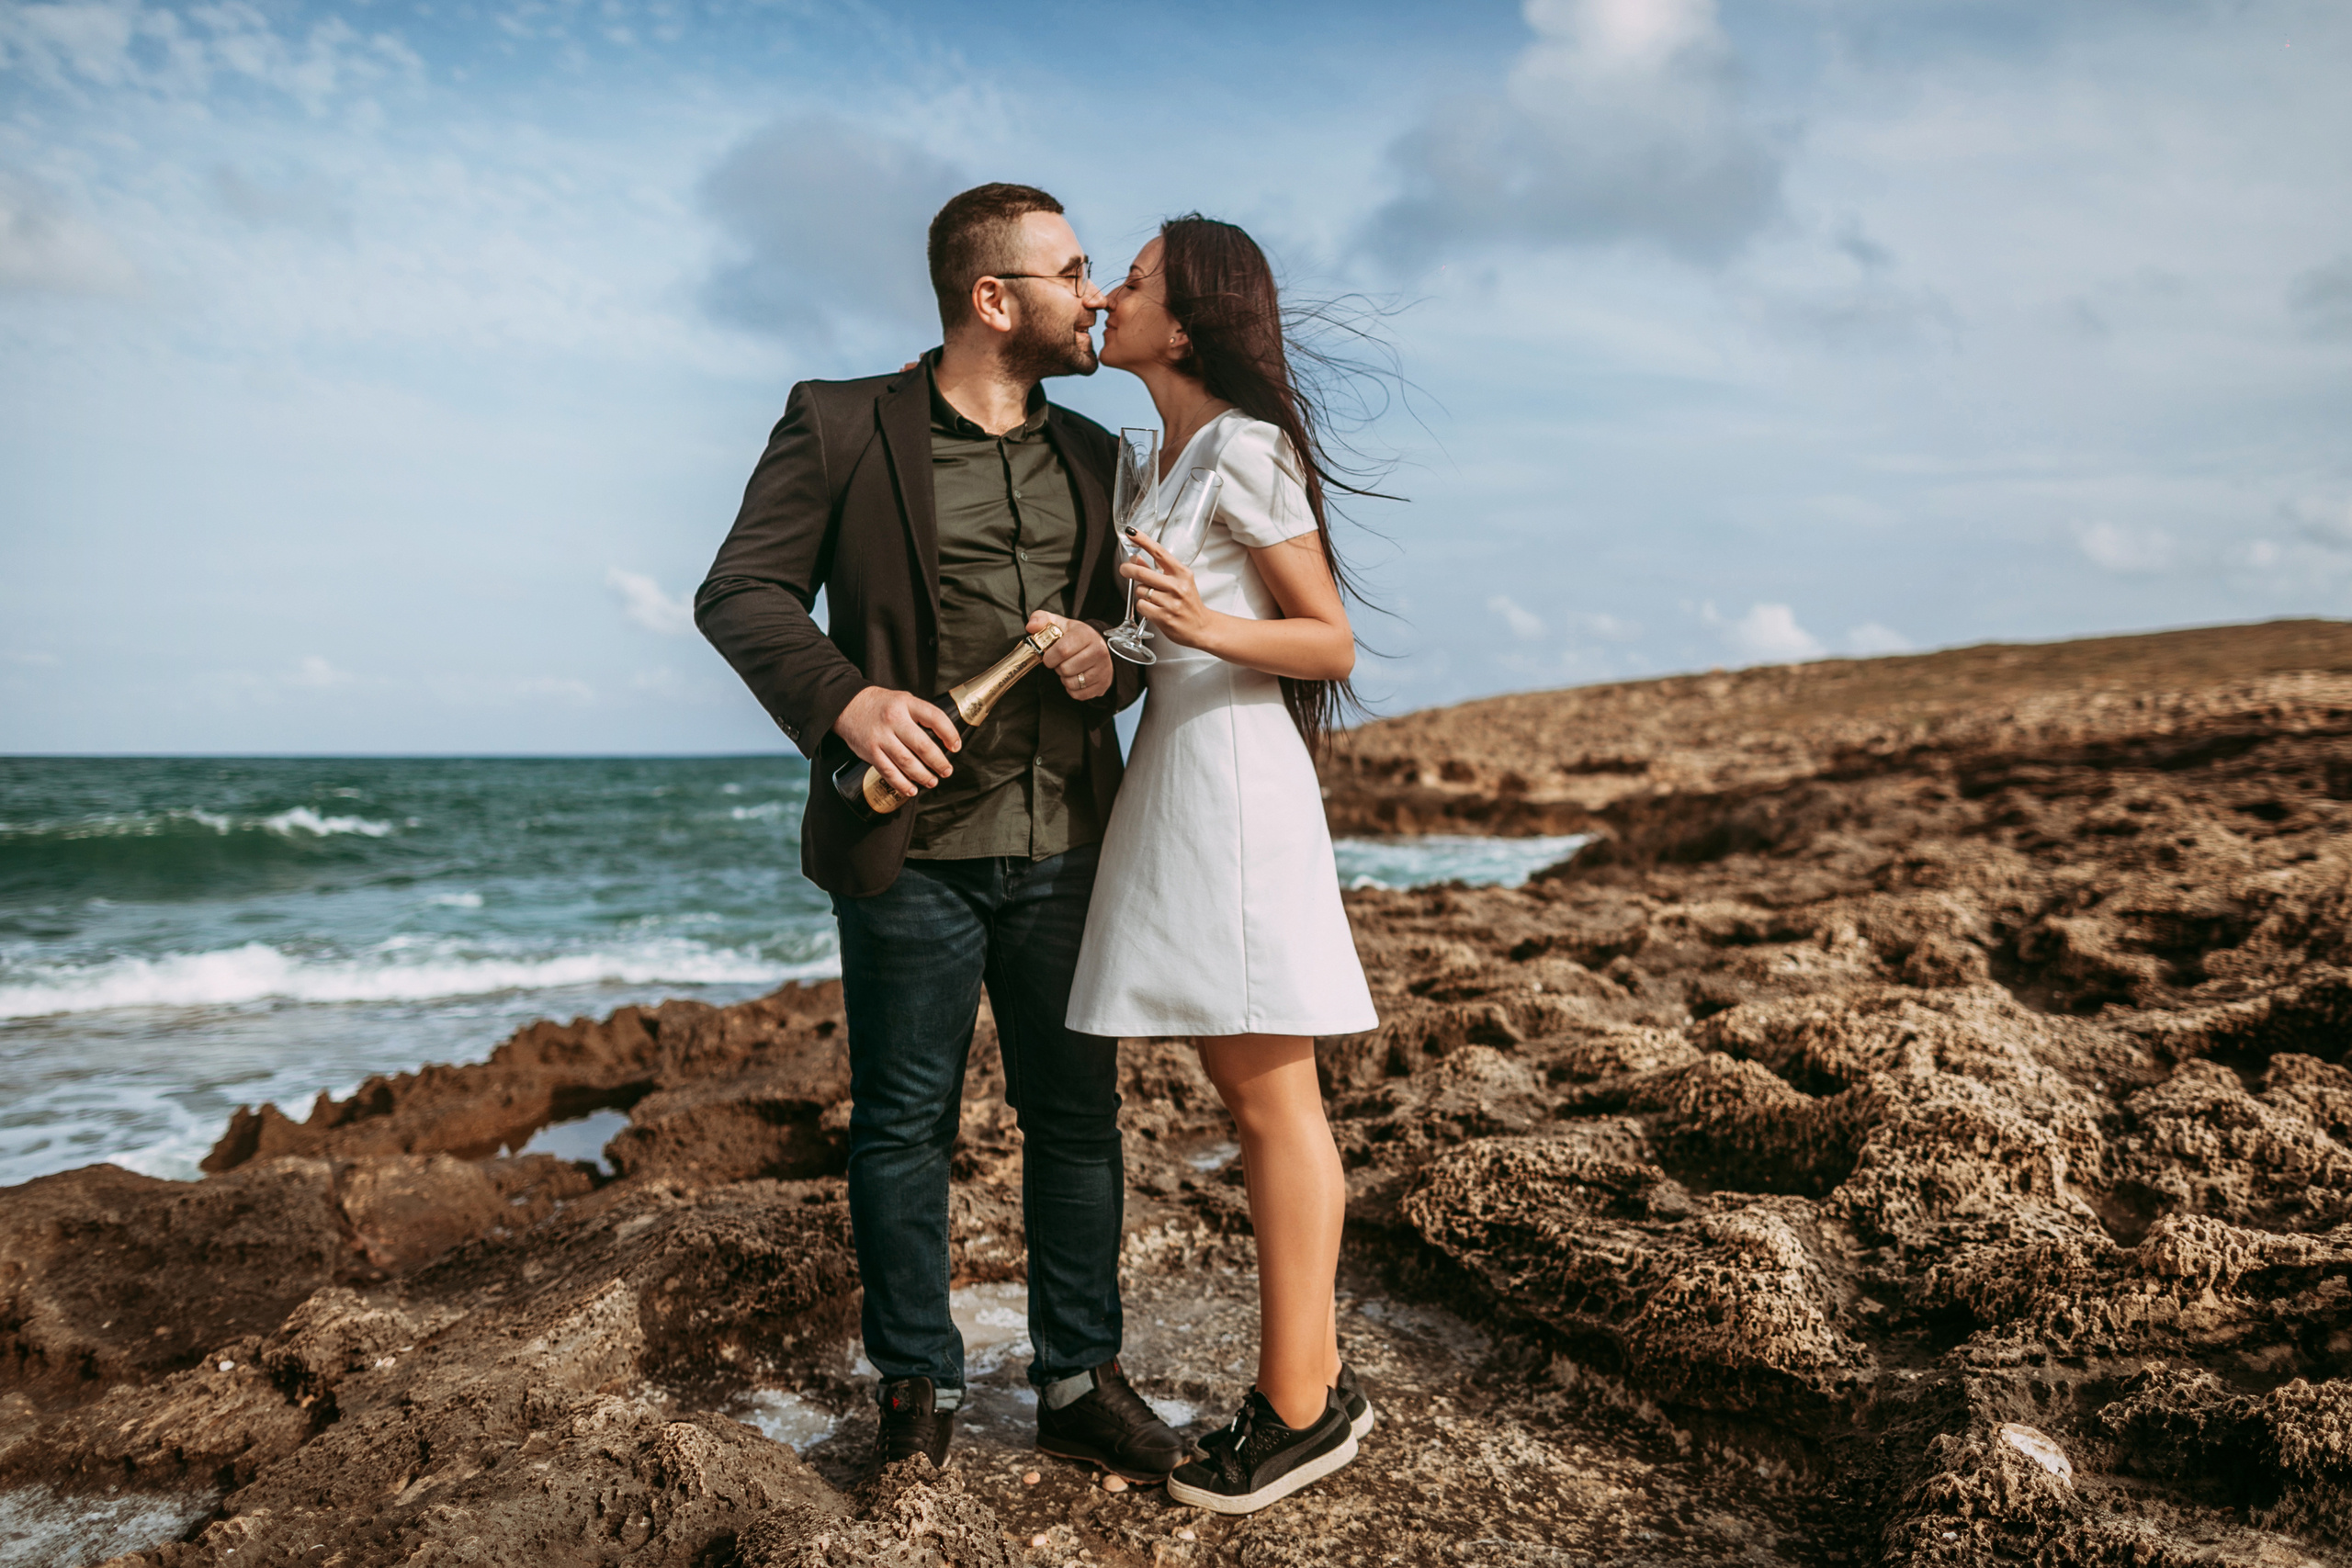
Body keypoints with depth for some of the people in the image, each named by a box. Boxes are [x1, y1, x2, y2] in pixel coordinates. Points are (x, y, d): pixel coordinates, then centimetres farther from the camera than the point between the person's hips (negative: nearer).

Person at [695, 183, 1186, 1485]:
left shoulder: (1090, 457, 13)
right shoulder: (840, 426, -1)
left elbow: (1133, 617, 20)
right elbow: (740, 594, -5)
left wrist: (1110, 660, -5)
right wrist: (844, 699, -23)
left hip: (1062, 850, 4)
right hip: (910, 850, -4)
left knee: (1077, 1116, 9)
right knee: (901, 1123, 7)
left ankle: (1080, 1383, 24)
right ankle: (917, 1384, 24)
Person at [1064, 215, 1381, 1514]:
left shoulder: (1244, 451, -9)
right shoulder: (1162, 458, 18)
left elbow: (1333, 641, -9)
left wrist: (1212, 629, -26)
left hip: (1233, 773, -9)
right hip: (1173, 771, 9)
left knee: (1270, 1093, -4)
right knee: (1244, 1087, 11)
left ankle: (1300, 1406, 5)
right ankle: (1314, 1376, 21)